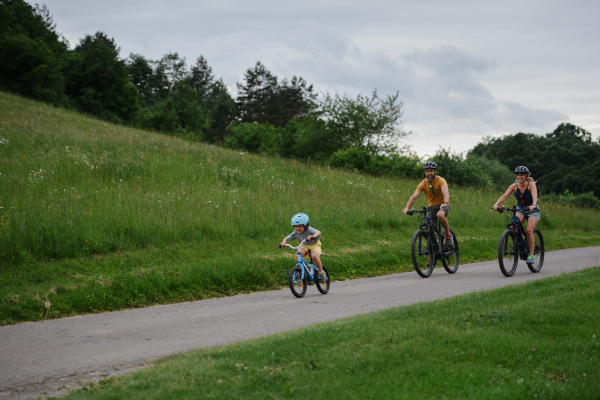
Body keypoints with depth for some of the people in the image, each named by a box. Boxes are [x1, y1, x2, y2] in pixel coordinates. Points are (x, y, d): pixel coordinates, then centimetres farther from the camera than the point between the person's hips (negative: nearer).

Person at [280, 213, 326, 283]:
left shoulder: (309, 230, -30)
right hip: (304, 245, 4)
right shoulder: (295, 233, -15)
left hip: (314, 245, -4)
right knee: (300, 254, -29)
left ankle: (321, 273, -13)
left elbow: (318, 232, -48)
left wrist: (313, 236, -70)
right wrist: (284, 242, -30)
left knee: (314, 256, -32)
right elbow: (286, 238, -6)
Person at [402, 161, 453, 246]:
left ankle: (448, 234, -15)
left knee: (440, 215, -36)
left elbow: (445, 192, -34)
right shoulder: (423, 183, -8)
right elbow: (414, 197, -16)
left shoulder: (441, 180, -16)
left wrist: (445, 203, -56)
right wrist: (407, 208, -33)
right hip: (431, 207, 4)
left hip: (443, 206, -4)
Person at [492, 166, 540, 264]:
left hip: (533, 211, -3)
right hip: (521, 210, 3)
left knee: (529, 230, -25)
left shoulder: (531, 185, -19)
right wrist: (496, 204, -41)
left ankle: (531, 255, -16)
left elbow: (534, 196, -36)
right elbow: (504, 196, -22)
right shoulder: (514, 186, -11)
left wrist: (533, 205, -57)